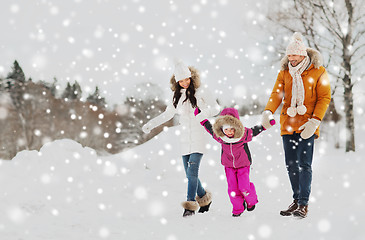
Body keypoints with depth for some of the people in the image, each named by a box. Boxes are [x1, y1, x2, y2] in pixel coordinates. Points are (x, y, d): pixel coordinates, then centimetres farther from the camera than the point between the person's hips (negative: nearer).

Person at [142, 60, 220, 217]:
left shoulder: (200, 92, -3)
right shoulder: (177, 96, 13)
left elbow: (215, 108, -8)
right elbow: (167, 114, 23)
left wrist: (204, 113, -25)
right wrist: (150, 124, 17)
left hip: (199, 138, -5)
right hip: (185, 139, 5)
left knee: (192, 171, -17)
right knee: (190, 174, 5)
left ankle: (191, 205, -19)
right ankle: (204, 198, 26)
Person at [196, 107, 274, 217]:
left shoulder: (244, 134, -22)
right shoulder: (219, 136, -17)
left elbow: (255, 130, -3)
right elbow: (210, 128, 2)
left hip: (243, 165, -2)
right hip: (229, 166, 2)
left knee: (244, 187, -10)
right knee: (232, 188, -2)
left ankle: (251, 201, 22)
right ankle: (238, 209, 16)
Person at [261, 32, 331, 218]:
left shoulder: (318, 72, -2)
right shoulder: (284, 72, 9)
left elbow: (324, 98, -3)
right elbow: (277, 93, 1)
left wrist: (315, 121, -15)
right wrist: (268, 112, -18)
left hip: (307, 126, -4)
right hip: (288, 125, 4)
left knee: (304, 164, -8)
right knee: (291, 164, 8)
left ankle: (303, 204, -5)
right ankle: (296, 200, 20)